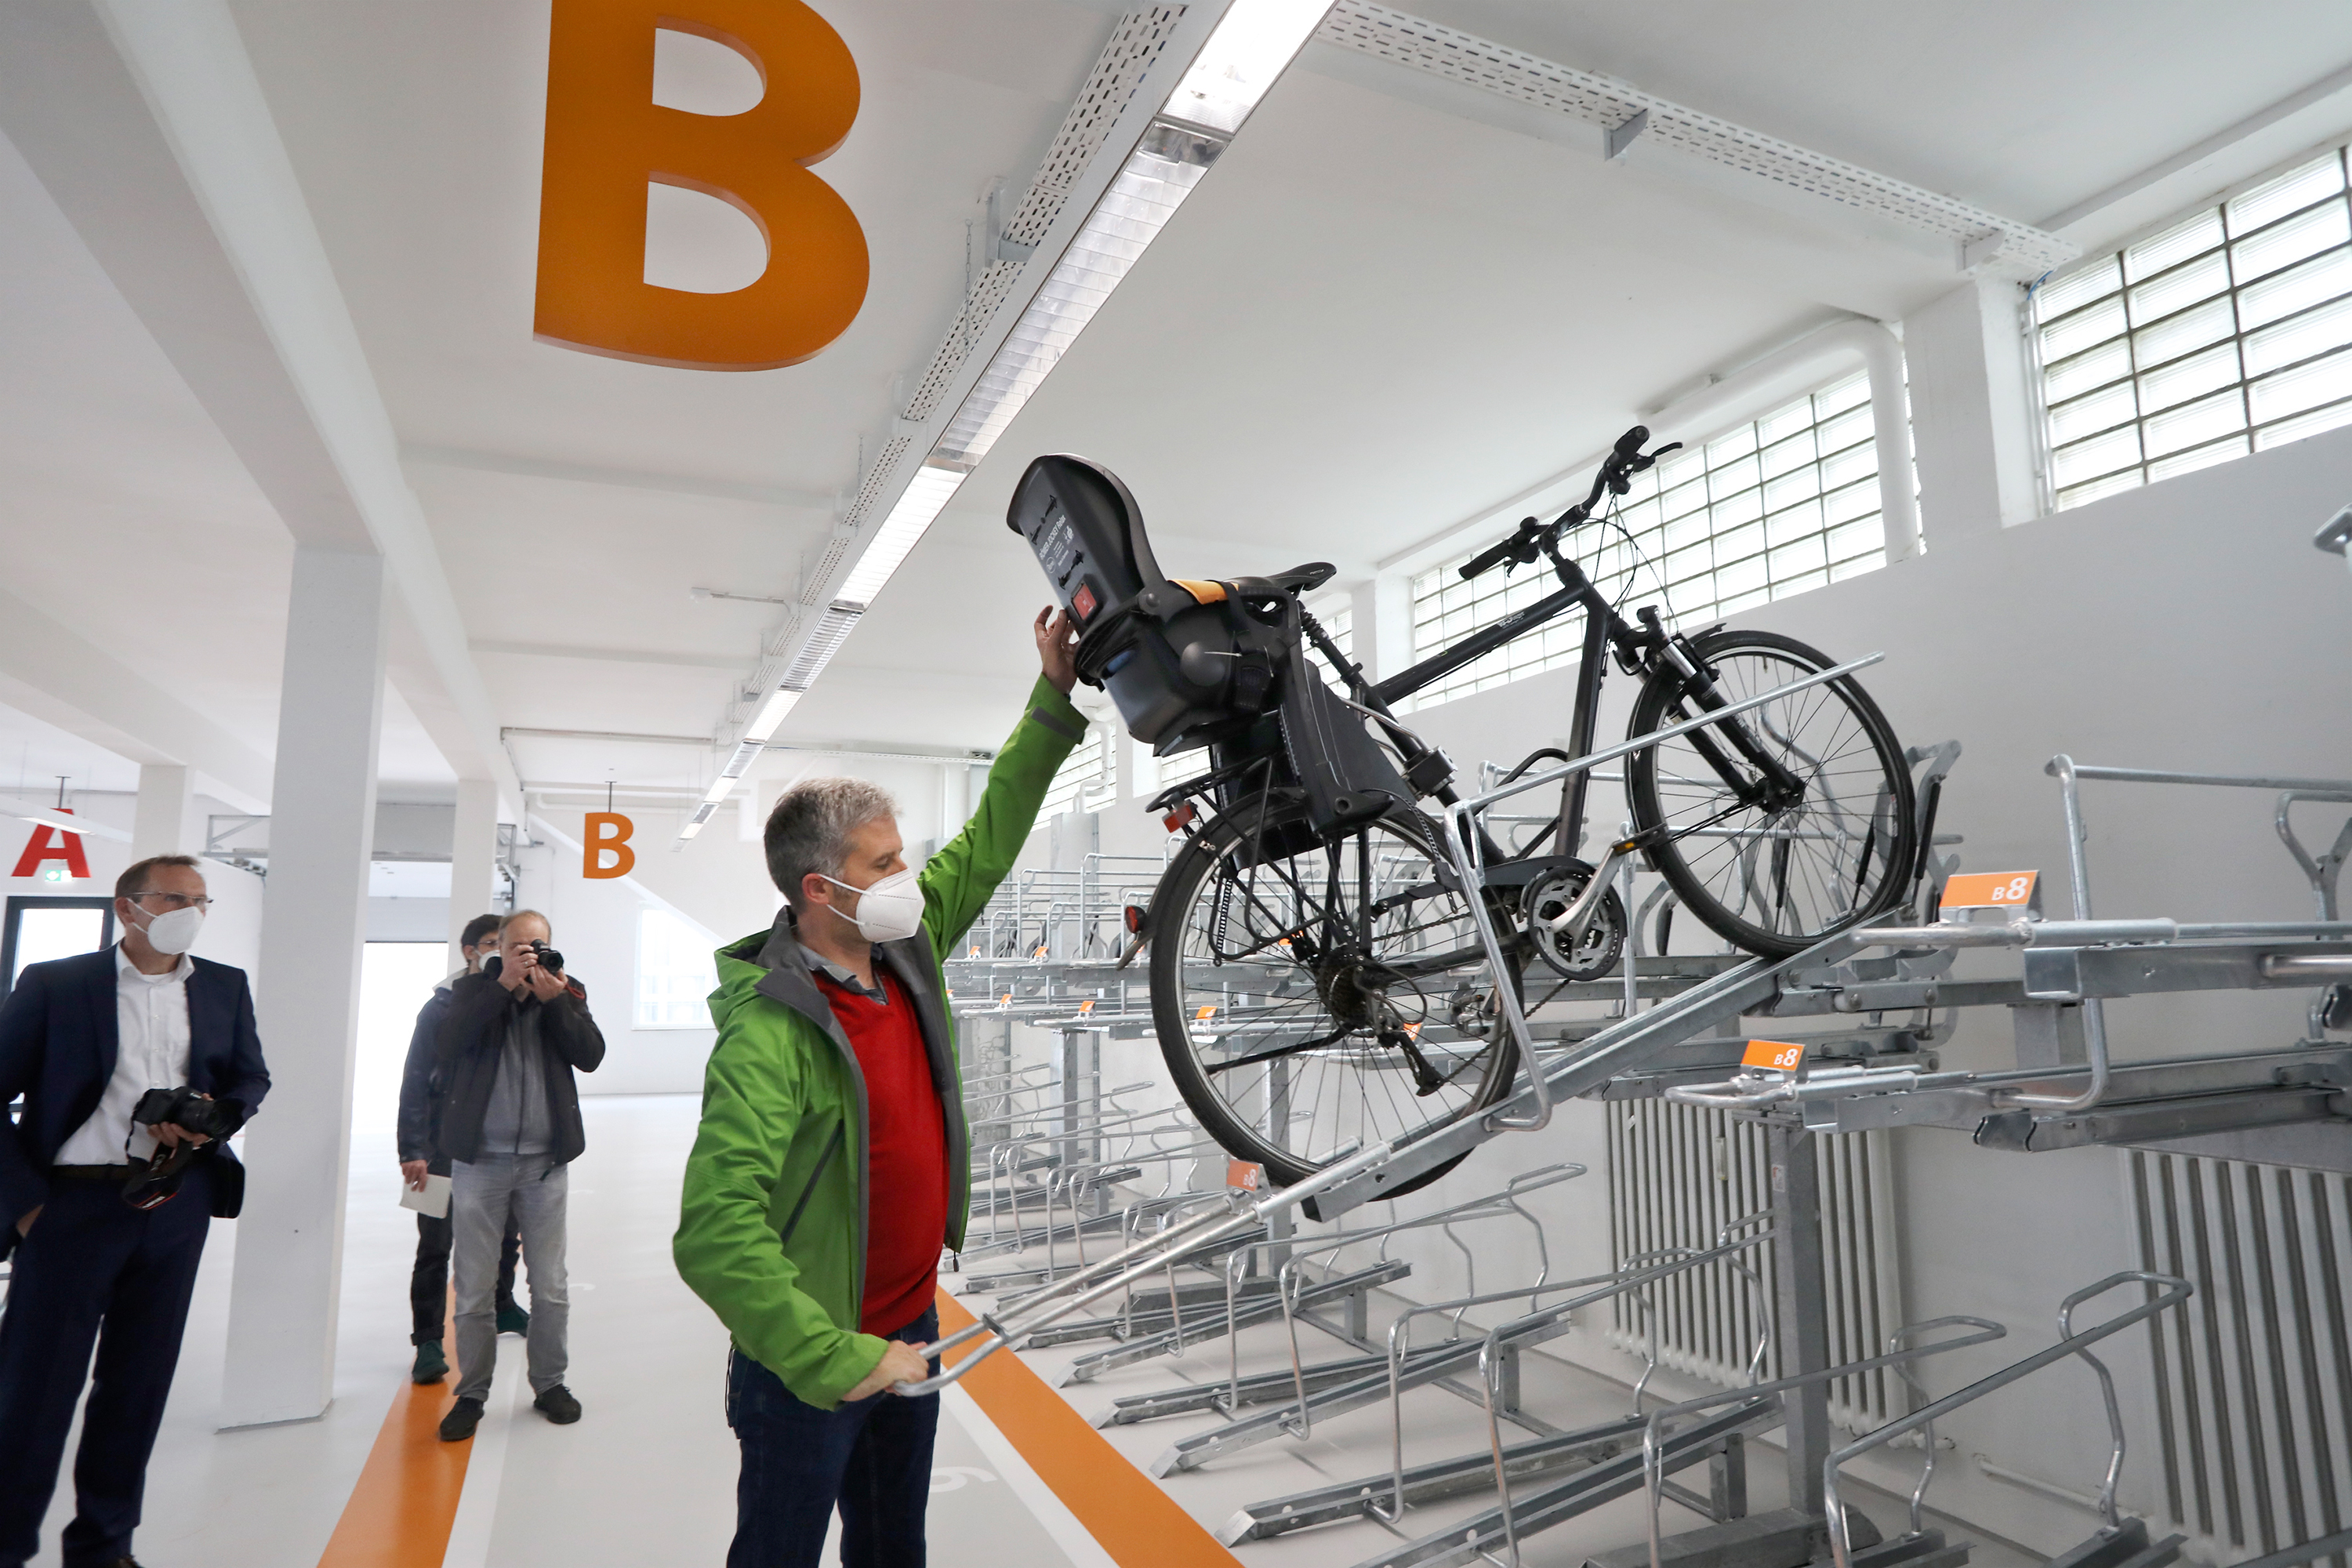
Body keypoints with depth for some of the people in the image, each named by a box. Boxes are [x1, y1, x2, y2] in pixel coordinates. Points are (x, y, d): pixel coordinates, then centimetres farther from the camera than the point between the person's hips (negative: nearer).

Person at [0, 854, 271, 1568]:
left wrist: (212, 1120, -9)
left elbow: (252, 1078, 12)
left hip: (176, 1205, 3)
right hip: (73, 1203, -3)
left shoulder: (226, 987, 6)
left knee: (138, 1382, 12)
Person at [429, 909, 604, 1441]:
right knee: (473, 1288, 7)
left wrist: (553, 998, -16)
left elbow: (590, 1055, -8)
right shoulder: (473, 989, 3)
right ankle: (471, 1393, 23)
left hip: (545, 1161, 1)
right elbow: (447, 1044, -15)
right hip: (479, 1160, -1)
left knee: (550, 1286, 9)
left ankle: (549, 1383, 25)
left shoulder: (567, 993, 4)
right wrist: (505, 984, -20)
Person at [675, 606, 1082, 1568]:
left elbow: (987, 845, 4)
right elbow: (713, 1234, -33)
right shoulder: (771, 1035, -27)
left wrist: (1054, 703, 1)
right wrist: (835, 1360, -30)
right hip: (810, 1367, -7)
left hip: (910, 1330, 7)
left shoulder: (908, 952, -4)